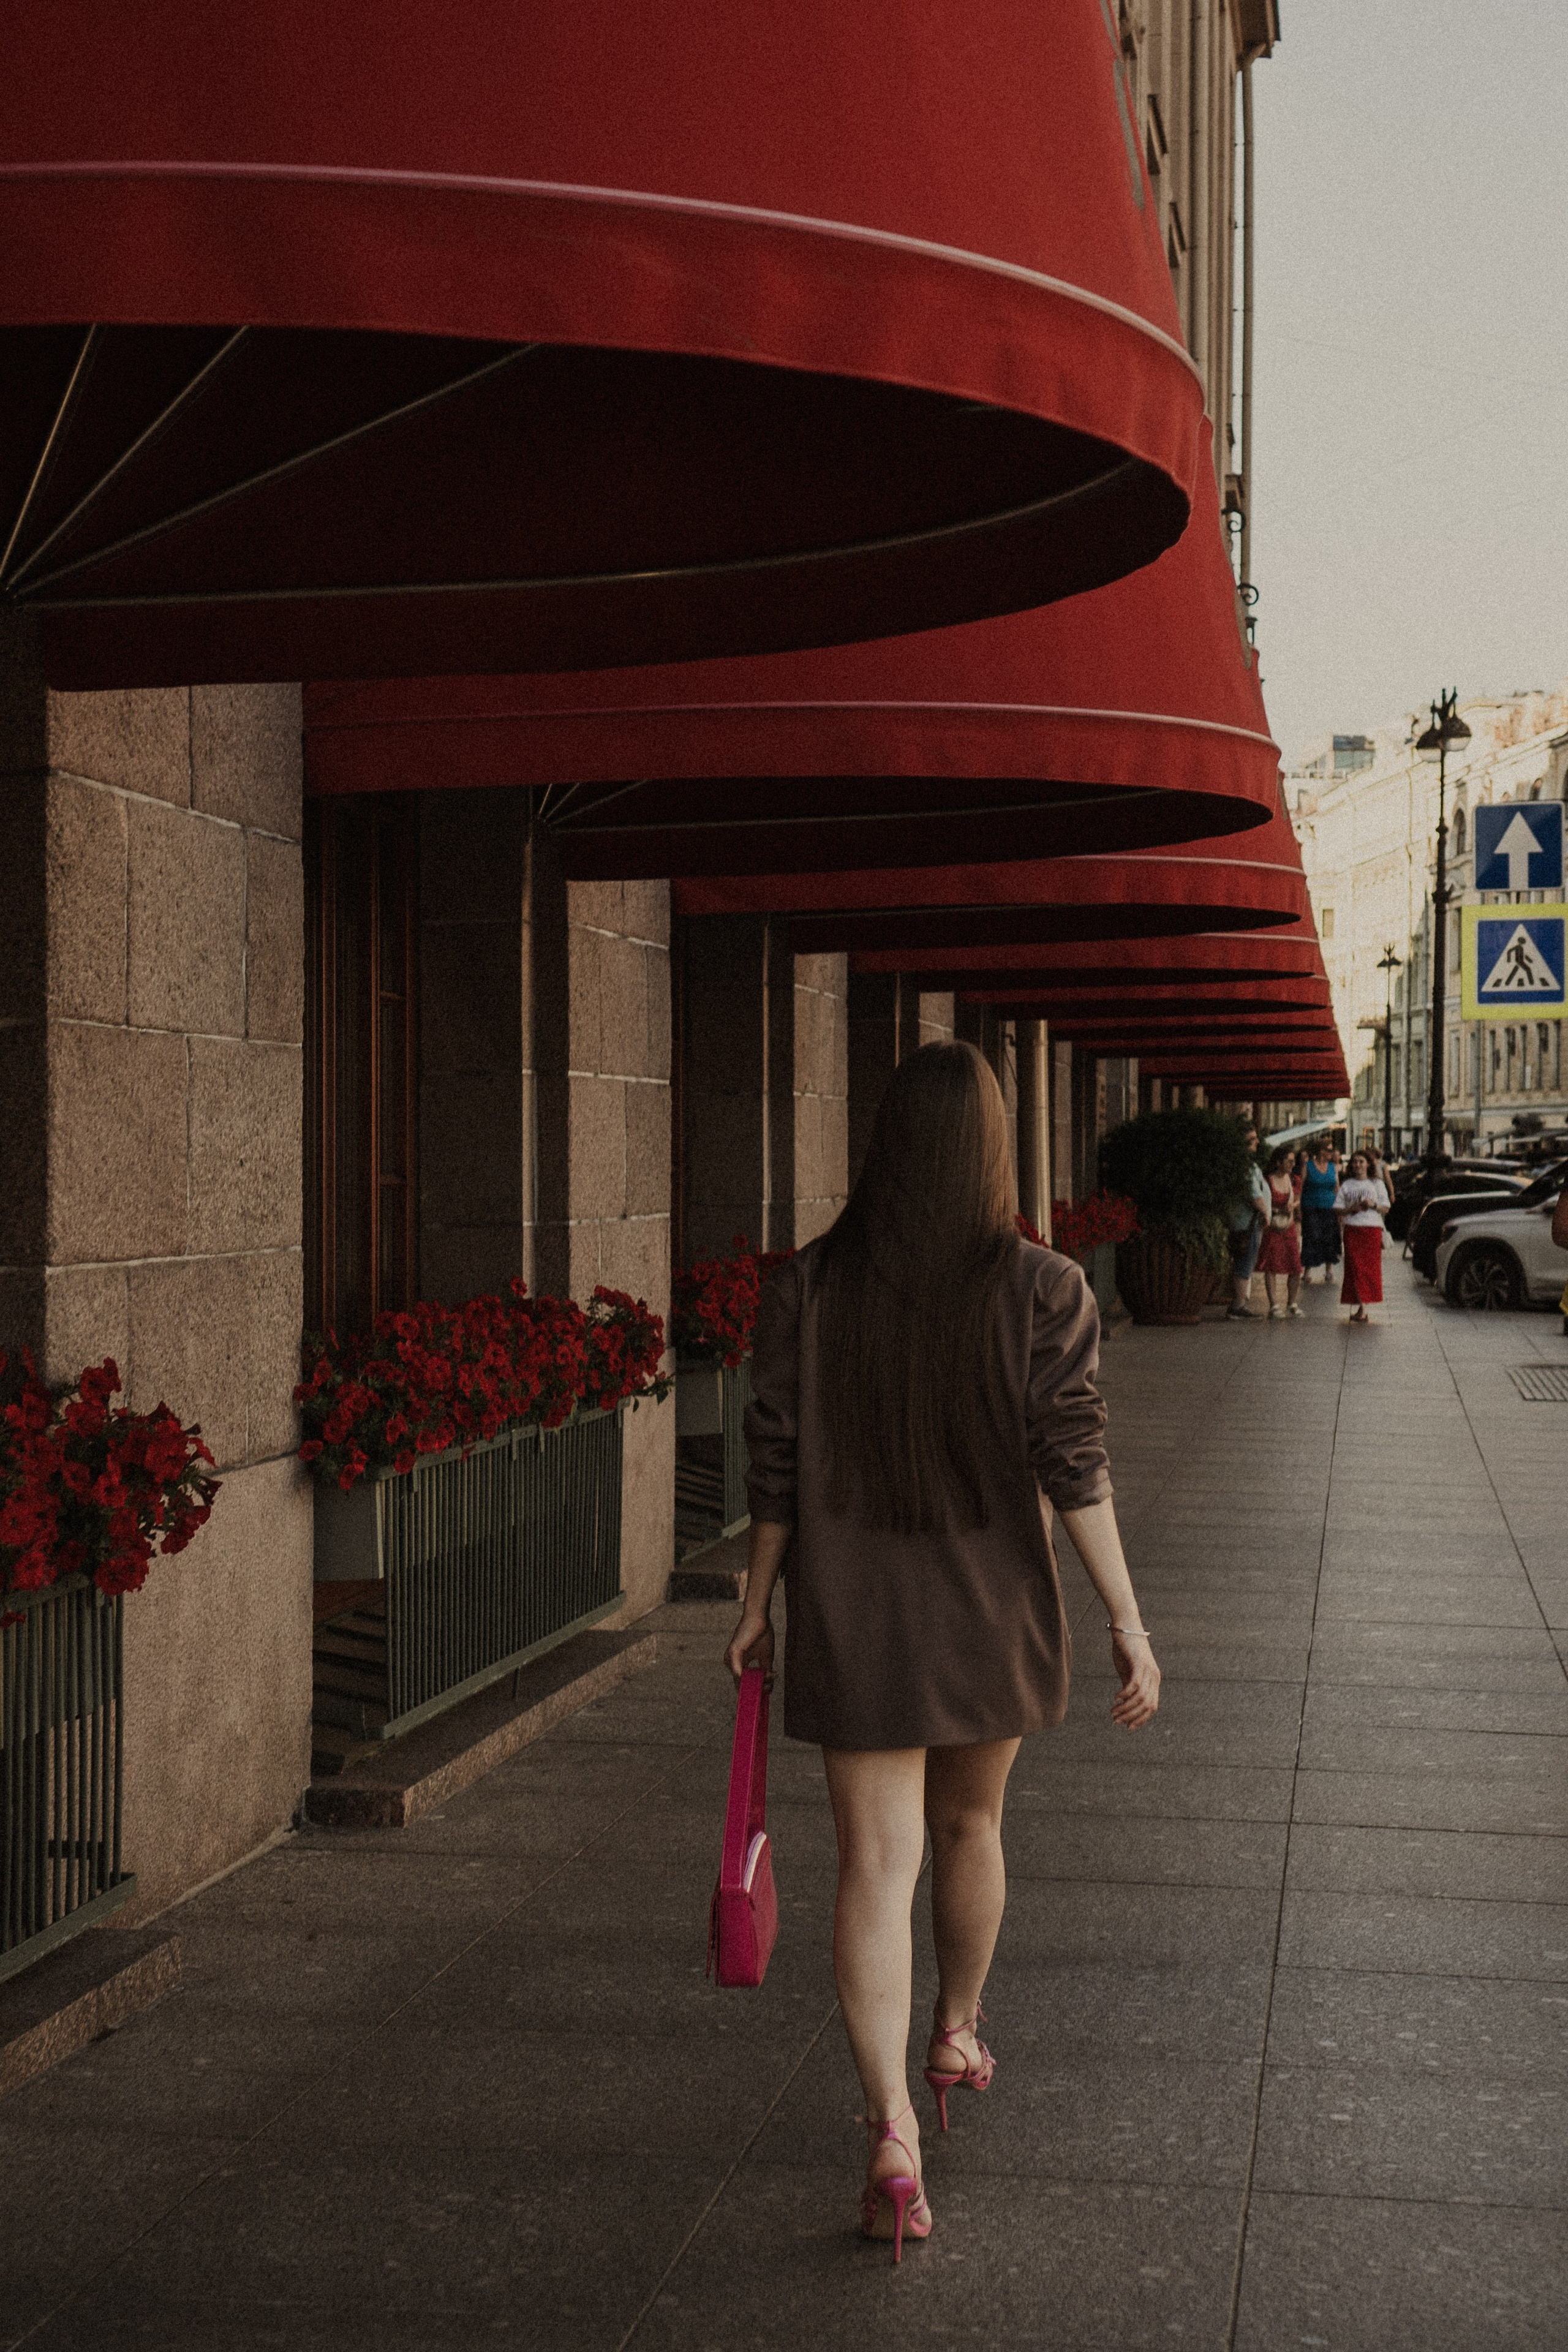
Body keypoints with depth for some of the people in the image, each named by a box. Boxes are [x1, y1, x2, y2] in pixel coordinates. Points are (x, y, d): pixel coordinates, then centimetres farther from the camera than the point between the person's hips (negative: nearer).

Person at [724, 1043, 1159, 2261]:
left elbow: (777, 1467, -1)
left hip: (854, 1617, 0)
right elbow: (1074, 1469, -13)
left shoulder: (808, 1287, -6)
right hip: (995, 1615, 1)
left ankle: (892, 2130, -11)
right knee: (969, 1822, 24)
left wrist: (759, 1604, 10)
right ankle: (958, 2035, 44)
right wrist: (1127, 1622, -8)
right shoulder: (1044, 1290, -10)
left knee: (878, 1865, 1)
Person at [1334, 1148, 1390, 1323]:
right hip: (1352, 1230, 0)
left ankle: (1363, 1307, -1)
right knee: (1355, 1268, -10)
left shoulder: (1377, 1185, 14)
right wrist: (1352, 1209, -9)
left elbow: (1386, 1209, 10)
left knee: (1371, 1268, -4)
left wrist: (1373, 1205, -9)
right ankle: (1362, 1308, -12)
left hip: (1373, 1230, 0)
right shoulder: (1346, 1186, 13)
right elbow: (1337, 1209, 9)